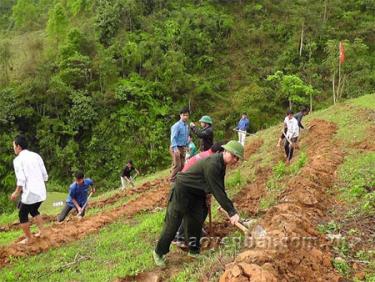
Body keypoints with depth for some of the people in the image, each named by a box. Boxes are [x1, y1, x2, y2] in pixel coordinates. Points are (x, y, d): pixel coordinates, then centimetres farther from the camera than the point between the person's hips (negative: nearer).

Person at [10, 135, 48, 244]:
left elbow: (21, 180, -15)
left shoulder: (18, 159, -8)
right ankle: (41, 231, 29)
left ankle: (29, 238, 20)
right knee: (34, 210, 29)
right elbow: (45, 176, 10)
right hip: (41, 191, 6)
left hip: (30, 193, -6)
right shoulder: (36, 156, 10)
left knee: (22, 215, 14)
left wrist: (16, 193, 0)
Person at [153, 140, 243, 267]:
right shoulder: (212, 164, -31)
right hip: (182, 190, -9)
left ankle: (194, 250, 24)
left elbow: (220, 189, 11)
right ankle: (159, 252, 12)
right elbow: (217, 191, -31)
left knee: (196, 222, 9)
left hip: (196, 193, 9)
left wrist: (228, 207, 13)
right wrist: (232, 212, -29)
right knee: (173, 224, -3)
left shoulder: (221, 164, -1)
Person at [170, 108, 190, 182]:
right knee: (177, 165, -10)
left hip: (183, 148, 8)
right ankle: (173, 180, -1)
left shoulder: (187, 126, 8)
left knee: (182, 165, 11)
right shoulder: (177, 125, -15)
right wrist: (175, 148, -28)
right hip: (176, 148, -8)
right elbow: (173, 138, -20)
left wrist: (186, 146, 14)